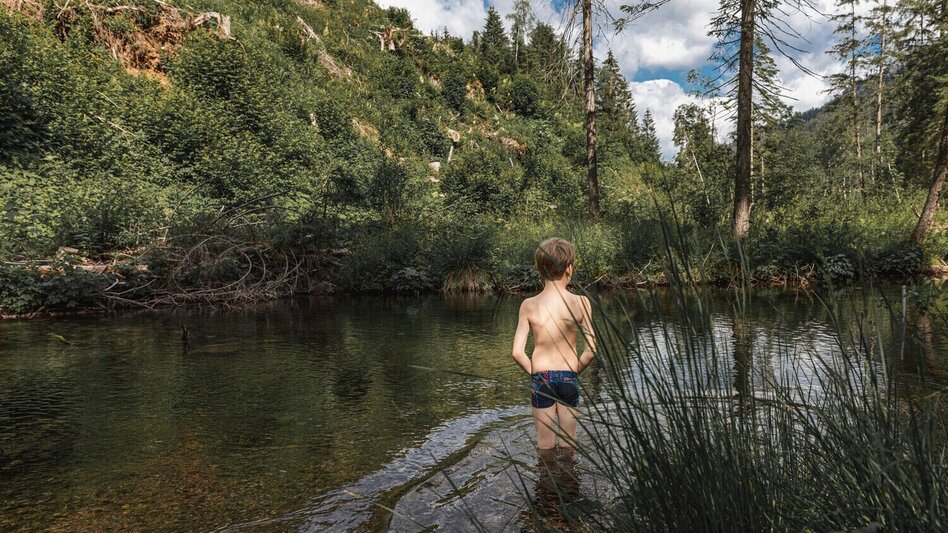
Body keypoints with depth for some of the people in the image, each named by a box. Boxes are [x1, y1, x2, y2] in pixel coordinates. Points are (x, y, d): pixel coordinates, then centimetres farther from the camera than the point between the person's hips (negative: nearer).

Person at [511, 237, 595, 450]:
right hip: (568, 378, 0)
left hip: (541, 379, 0)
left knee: (545, 446, 16)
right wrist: (575, 370, 3)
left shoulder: (529, 305, -9)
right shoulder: (580, 302, -11)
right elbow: (591, 349, -13)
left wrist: (534, 373, 5)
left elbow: (517, 352, -11)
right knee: (568, 443, 19)